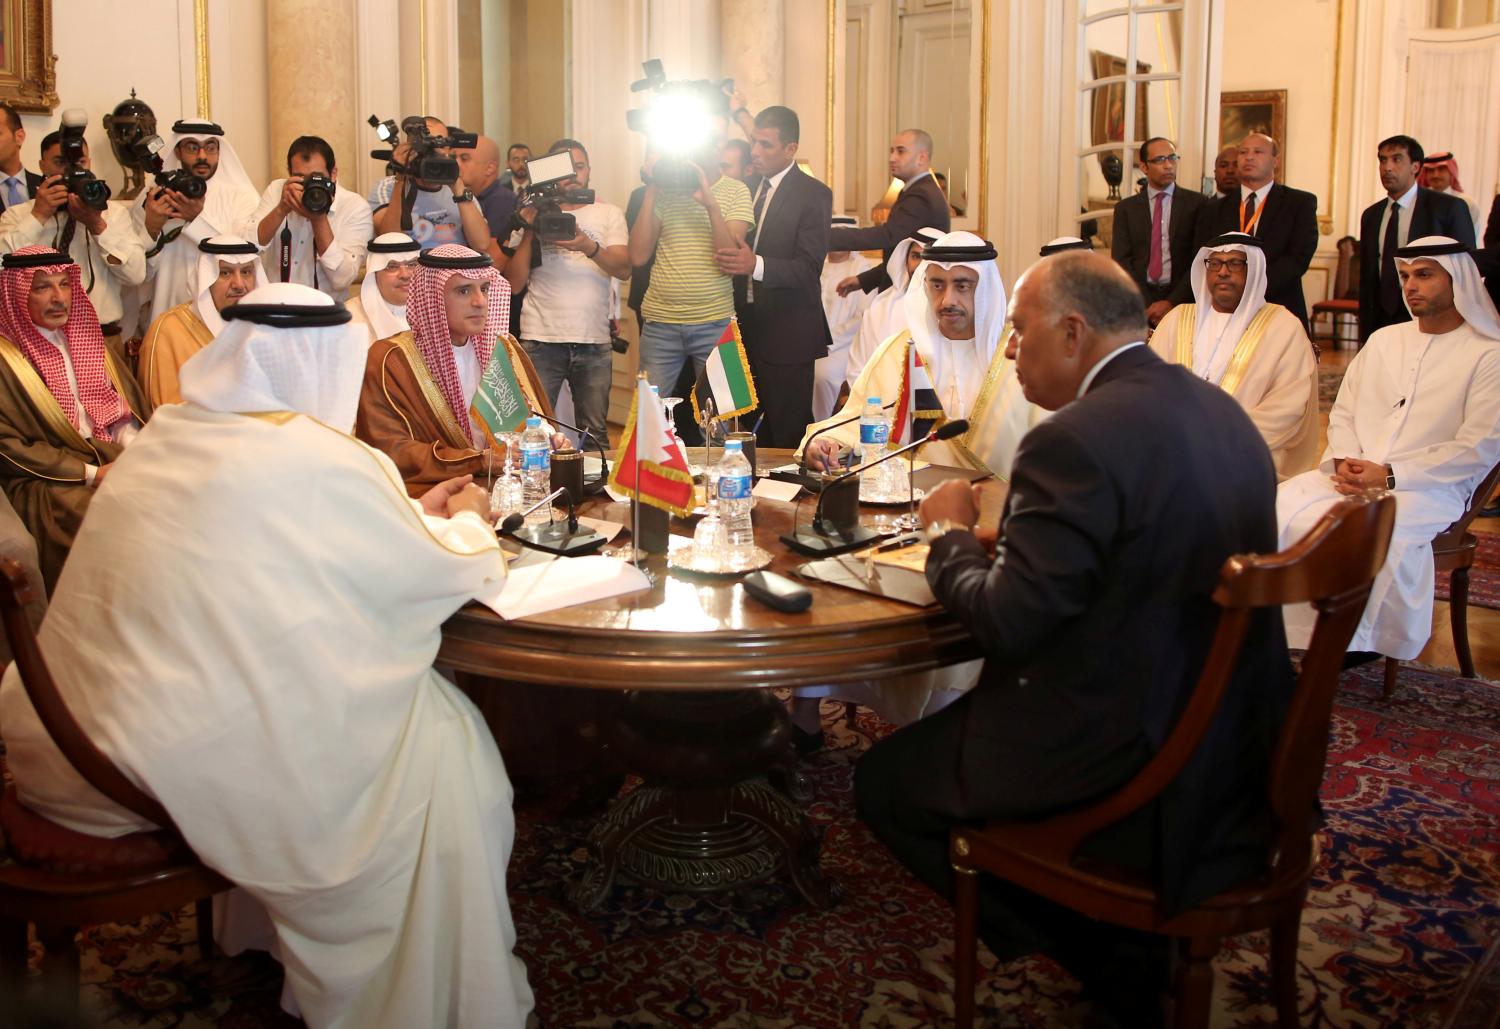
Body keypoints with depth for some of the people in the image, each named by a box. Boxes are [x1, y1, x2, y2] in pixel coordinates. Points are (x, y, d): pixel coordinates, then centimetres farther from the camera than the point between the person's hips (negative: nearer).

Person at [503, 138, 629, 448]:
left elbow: (624, 269, -4)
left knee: (595, 434, 5)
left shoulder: (609, 214, 12)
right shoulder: (532, 214, 10)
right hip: (540, 341, -1)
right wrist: (530, 231, -6)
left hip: (594, 341, 1)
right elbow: (513, 284, 3)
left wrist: (589, 246, -21)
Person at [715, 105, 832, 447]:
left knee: (789, 437, -3)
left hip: (787, 335, -6)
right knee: (755, 433, 10)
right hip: (749, 327, 7)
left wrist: (756, 264, -32)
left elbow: (808, 268, -18)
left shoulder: (813, 194, -8)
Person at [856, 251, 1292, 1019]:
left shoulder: (1076, 440, -23)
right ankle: (1125, 951, 30)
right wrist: (1007, 529, 10)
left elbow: (1007, 625, -22)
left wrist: (951, 534, -3)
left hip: (1139, 770, -9)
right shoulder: (1220, 410, 5)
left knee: (884, 783, 8)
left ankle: (1105, 960, 19)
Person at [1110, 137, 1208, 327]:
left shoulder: (1196, 203, 8)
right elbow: (1121, 260, 3)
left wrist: (1172, 302, -10)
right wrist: (1145, 306, -10)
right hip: (1139, 300, 1)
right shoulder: (1126, 208, 11)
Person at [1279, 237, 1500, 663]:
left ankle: (1359, 640, -17)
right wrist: (1345, 462, -5)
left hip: (1431, 488, -5)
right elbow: (1342, 414, 18)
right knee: (1280, 508, -24)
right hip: (1352, 476, 5)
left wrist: (1389, 476, -16)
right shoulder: (1384, 340, 21)